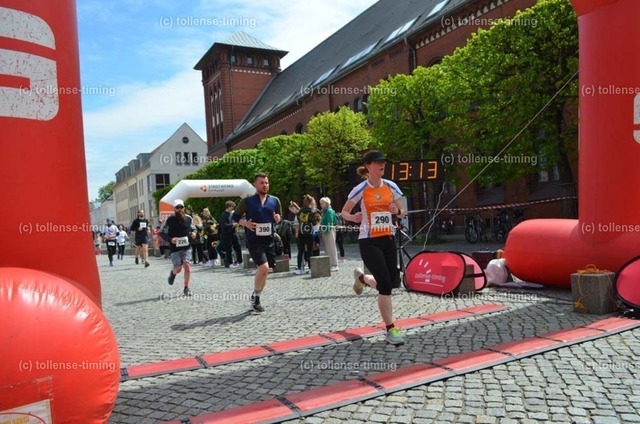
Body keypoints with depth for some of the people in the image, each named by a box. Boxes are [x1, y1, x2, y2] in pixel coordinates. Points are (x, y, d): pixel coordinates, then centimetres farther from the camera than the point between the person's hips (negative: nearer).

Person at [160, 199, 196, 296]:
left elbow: (193, 228, 19)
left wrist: (193, 233, -4)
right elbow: (162, 232, 0)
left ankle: (186, 288, 5)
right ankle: (173, 273, 37)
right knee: (178, 268, -3)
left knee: (187, 265, -10)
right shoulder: (169, 220, -6)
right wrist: (170, 239, -16)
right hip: (175, 248, -2)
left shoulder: (188, 218, 3)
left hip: (186, 247, 2)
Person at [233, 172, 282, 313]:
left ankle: (255, 297, 30)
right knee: (263, 267, -18)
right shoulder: (247, 201, -3)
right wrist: (245, 223, -14)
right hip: (254, 241, -4)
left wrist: (278, 219, -8)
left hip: (269, 240, 5)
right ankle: (255, 297, 4)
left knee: (264, 271, 10)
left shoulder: (274, 200, 6)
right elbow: (235, 216, 4)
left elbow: (279, 219, 15)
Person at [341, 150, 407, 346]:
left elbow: (402, 213, 11)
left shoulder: (391, 187, 2)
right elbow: (344, 212, 1)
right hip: (369, 241, -5)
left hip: (388, 239, 5)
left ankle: (361, 277, 38)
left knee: (390, 281, 6)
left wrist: (397, 211, -12)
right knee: (385, 284, -11)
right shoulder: (360, 189, -9)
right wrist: (353, 217, -20)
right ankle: (391, 329, 3)